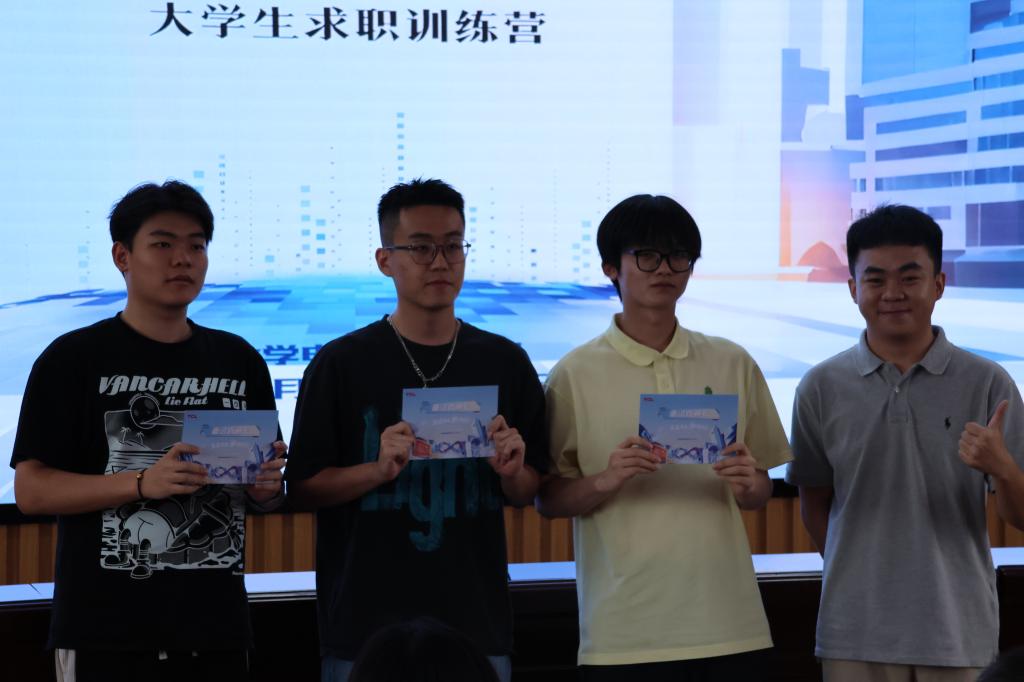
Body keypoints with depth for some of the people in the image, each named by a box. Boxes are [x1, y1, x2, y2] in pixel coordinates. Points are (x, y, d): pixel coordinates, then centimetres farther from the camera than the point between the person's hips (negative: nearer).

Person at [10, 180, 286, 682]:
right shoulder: (73, 359, -2)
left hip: (216, 629, 4)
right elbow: (30, 490, -8)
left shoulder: (239, 360, 10)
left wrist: (265, 488, -7)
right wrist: (143, 482, -21)